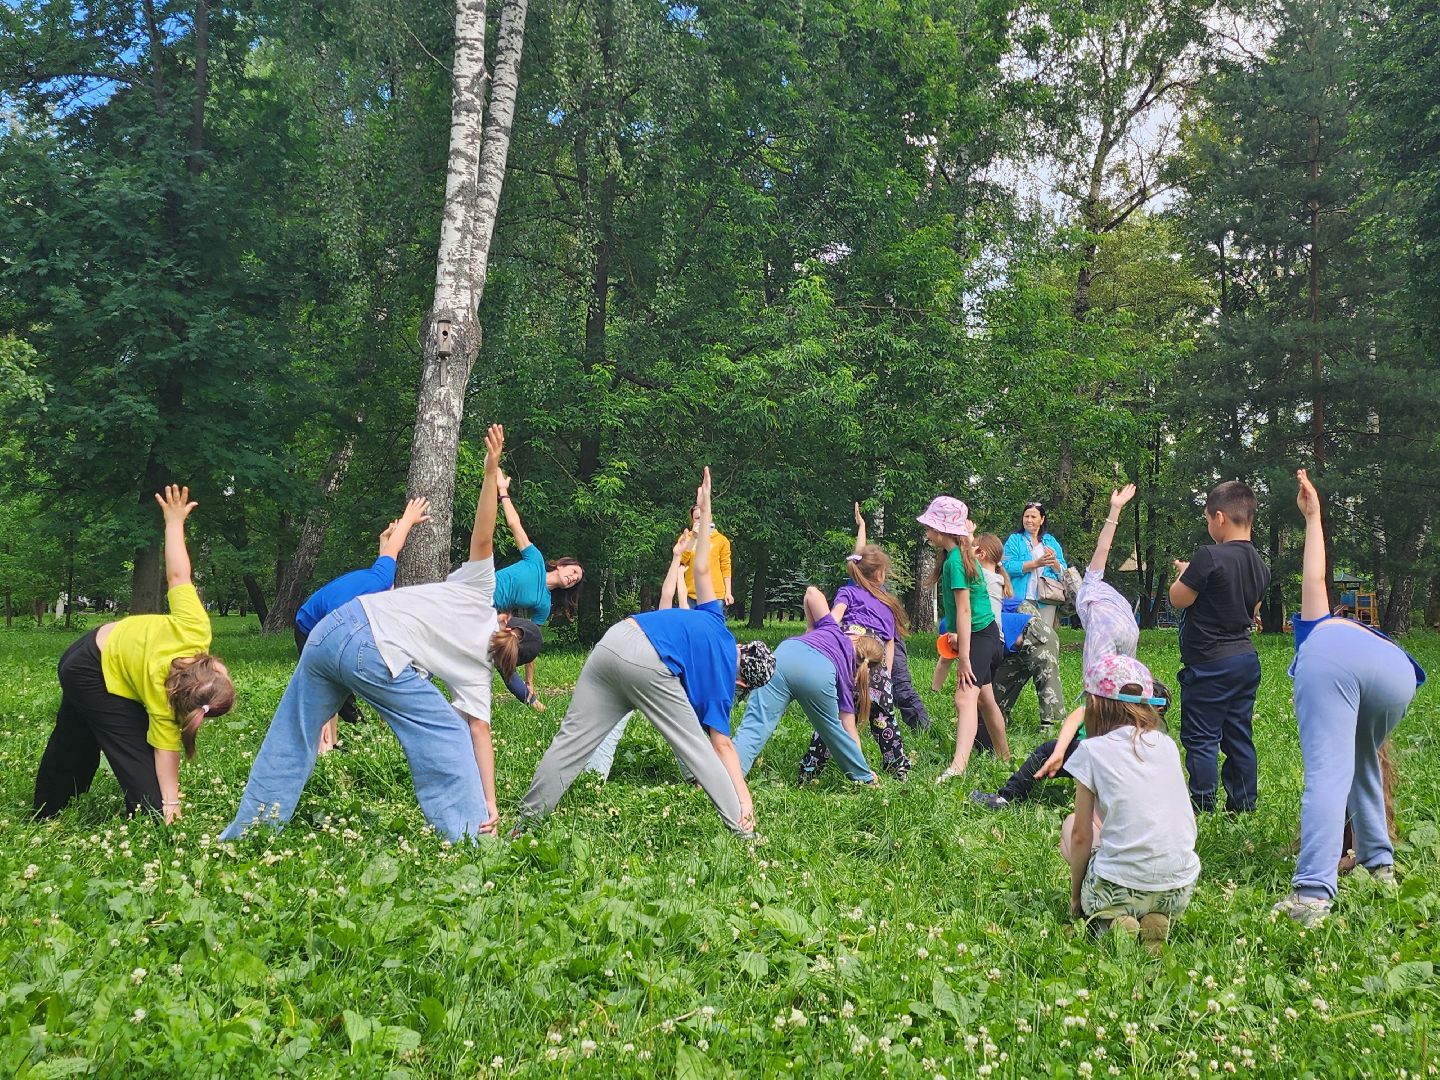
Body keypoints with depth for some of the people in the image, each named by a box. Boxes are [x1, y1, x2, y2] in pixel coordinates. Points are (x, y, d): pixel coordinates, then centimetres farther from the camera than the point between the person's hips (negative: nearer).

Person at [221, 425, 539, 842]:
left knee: (289, 743, 15)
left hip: (331, 628, 5)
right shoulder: (478, 670, 14)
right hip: (373, 655, -5)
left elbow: (481, 537, 9)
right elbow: (480, 732, 2)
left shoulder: (481, 596, 24)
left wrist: (491, 472, 3)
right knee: (448, 740, 10)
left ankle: (244, 834, 23)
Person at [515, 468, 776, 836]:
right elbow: (722, 745, 6)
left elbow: (701, 570, 33)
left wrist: (704, 513, 40)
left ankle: (529, 817, 9)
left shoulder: (716, 625, 29)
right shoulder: (722, 677, 13)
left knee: (573, 737, 7)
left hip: (613, 640, 6)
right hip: (648, 663, -6)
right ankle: (741, 828, 9)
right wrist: (744, 801, 5)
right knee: (694, 744, 7)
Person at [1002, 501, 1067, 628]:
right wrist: (1036, 563, -15)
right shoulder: (1014, 539, 7)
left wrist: (1054, 562, -10)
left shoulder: (1051, 541, 17)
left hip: (1046, 600, 3)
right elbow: (1008, 567, -8)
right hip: (1022, 598, -2)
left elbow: (1063, 572, 11)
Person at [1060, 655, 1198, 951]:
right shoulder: (1167, 744, 8)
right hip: (1181, 892, 5)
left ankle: (1111, 921, 2)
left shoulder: (1092, 751, -5)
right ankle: (1155, 918, 7)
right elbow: (1188, 818, 15)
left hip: (1118, 890, -4)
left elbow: (1081, 836, -3)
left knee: (1070, 825, 22)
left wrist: (1075, 895, 11)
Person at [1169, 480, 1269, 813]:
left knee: (1201, 738, 1)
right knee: (1239, 738, 13)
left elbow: (1178, 599, -12)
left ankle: (1202, 808, 5)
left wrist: (1184, 573, 7)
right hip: (1246, 657, 8)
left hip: (1209, 663, -8)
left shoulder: (1209, 556, -19)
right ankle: (1244, 807, 19)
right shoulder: (1259, 564, 7)